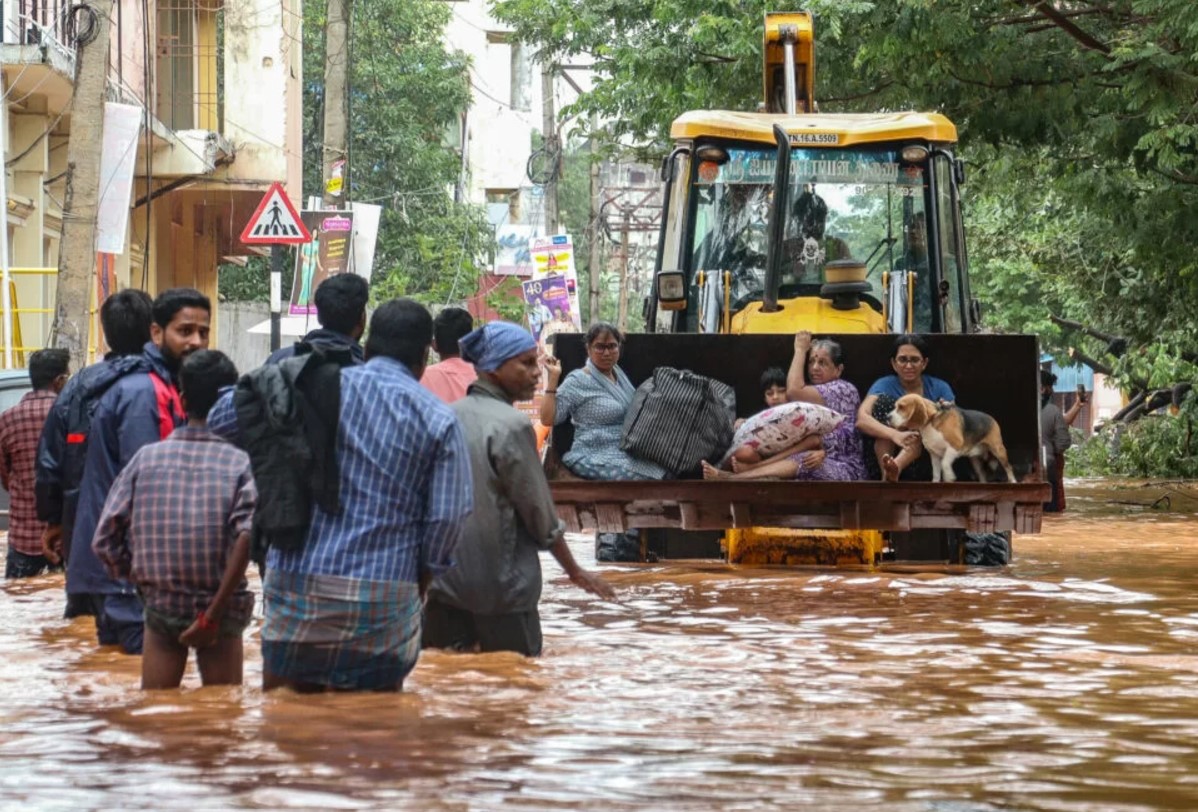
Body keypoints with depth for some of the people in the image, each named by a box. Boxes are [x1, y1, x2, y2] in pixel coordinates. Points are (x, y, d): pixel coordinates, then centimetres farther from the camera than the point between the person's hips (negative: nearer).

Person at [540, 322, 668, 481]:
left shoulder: (619, 374, 15)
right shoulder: (578, 381, -5)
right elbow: (547, 419, -11)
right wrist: (553, 378, -15)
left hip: (629, 454, 7)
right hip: (597, 459, -7)